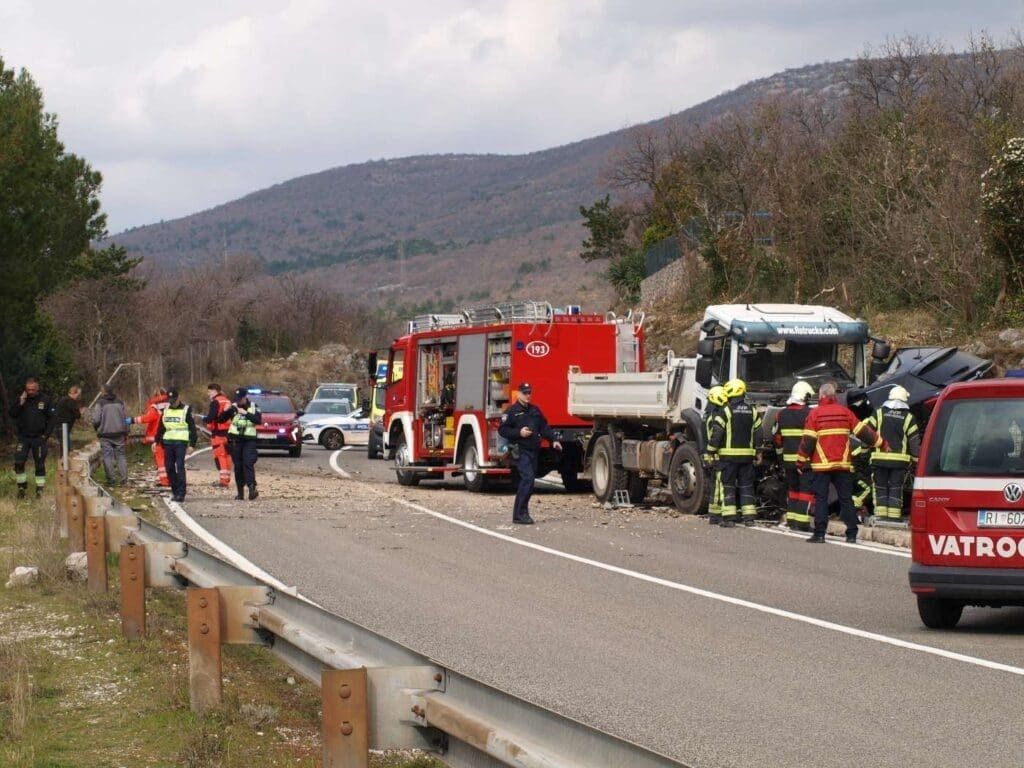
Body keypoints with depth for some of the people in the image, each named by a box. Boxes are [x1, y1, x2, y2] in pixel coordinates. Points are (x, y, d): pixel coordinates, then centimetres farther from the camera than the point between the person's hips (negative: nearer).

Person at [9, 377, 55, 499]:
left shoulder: (45, 400, -4)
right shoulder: (21, 399, 2)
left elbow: (52, 418, 0)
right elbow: (12, 414, -6)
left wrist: (46, 435, -7)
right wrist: (21, 402, -18)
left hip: (39, 438, -1)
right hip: (23, 437, 1)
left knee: (40, 465, 3)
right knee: (18, 462, -8)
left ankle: (40, 489, 12)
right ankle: (21, 486, 7)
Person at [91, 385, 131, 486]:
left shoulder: (100, 403, -7)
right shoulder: (119, 403, 7)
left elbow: (96, 420, -11)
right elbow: (127, 419, 9)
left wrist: (96, 428, 11)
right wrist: (126, 434, 16)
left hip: (105, 434, -4)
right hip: (119, 434, 4)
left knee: (108, 456, 2)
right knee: (121, 456, 7)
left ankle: (111, 479, -1)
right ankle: (123, 479, 3)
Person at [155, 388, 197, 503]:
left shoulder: (185, 410, -1)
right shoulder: (166, 410, 14)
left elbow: (192, 428, -2)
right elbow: (160, 427, 21)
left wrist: (191, 445, -8)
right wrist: (157, 441, 14)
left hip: (180, 442, -6)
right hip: (168, 442, 6)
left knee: (180, 467, -13)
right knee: (169, 467, 4)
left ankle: (181, 493, -14)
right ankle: (175, 491, 14)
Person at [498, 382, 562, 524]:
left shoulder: (535, 410, 18)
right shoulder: (512, 411, -2)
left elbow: (544, 427, 21)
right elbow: (502, 430, -4)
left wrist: (553, 439, 8)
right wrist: (519, 433, -15)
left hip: (534, 451, 7)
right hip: (520, 451, -7)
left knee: (529, 482, 8)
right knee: (527, 479, -18)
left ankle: (523, 513, 15)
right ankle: (519, 514, -16)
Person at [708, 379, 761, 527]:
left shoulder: (726, 411, -8)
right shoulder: (752, 411, 8)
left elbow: (716, 432, -11)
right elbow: (758, 432, 10)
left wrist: (711, 450, -3)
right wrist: (757, 453, 18)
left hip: (729, 454, -4)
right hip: (747, 454, 4)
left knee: (728, 485, 0)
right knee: (747, 485, 10)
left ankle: (729, 518, -4)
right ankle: (749, 517, 7)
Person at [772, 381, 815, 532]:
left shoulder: (782, 414, 6)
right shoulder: (809, 413, -11)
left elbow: (776, 437, 12)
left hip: (789, 458, 5)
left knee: (792, 488, 17)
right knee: (806, 489, -2)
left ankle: (791, 519, 17)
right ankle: (802, 522, -8)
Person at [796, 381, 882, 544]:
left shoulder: (815, 414, -3)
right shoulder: (845, 412, 6)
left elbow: (808, 440, -5)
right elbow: (863, 431, 9)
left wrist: (801, 461, 2)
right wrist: (880, 442, 21)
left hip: (821, 464, -3)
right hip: (843, 464, 3)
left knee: (821, 499, 0)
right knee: (846, 499, 7)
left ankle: (819, 533, -6)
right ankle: (852, 534, 4)